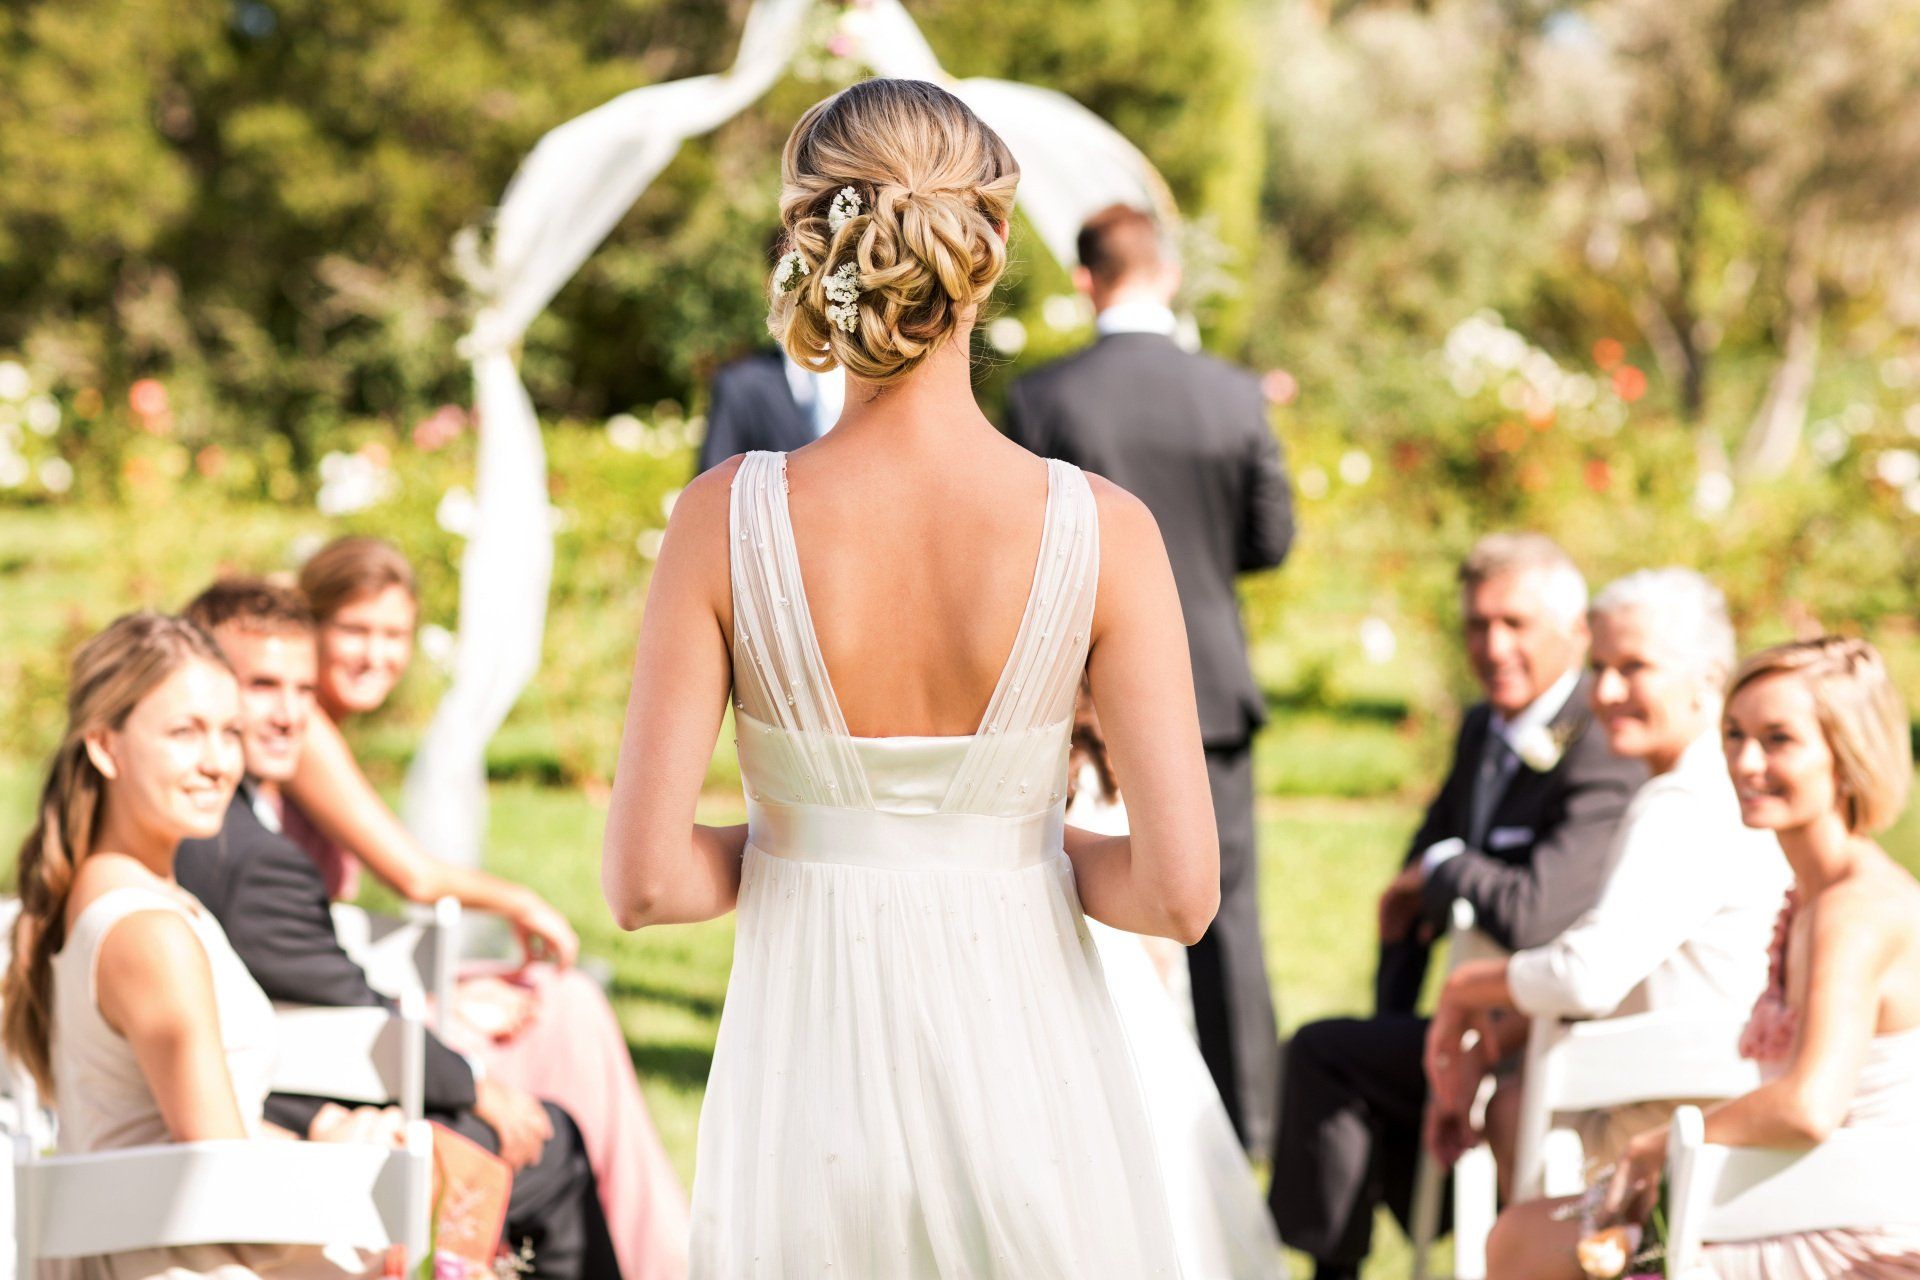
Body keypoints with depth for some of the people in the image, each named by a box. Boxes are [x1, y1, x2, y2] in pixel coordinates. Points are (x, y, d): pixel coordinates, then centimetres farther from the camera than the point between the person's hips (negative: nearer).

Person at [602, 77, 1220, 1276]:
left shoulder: (727, 519, -11)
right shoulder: (1102, 531, -12)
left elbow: (647, 881, -11)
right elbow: (1182, 891, -13)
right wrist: (1022, 844, 7)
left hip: (812, 1086, 1)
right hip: (1028, 1078, 0)